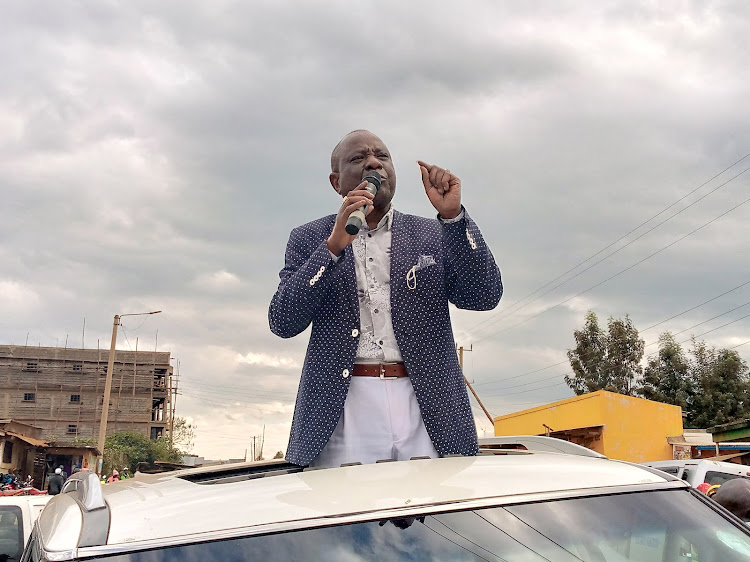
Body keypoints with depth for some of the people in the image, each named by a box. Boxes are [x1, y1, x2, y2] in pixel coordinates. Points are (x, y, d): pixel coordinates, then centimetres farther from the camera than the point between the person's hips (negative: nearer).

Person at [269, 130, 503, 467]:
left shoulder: (431, 235, 14)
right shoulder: (309, 239, 12)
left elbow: (484, 297, 1)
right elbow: (283, 323, -1)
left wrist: (452, 215, -10)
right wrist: (334, 245, -11)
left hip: (426, 409, 1)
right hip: (342, 411, -1)